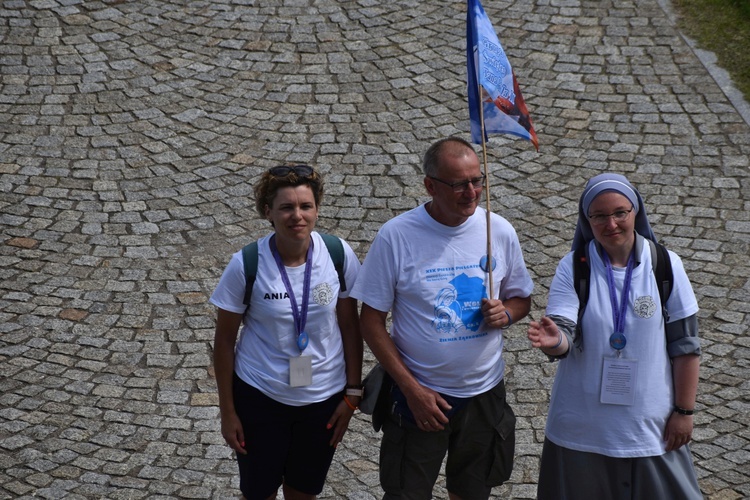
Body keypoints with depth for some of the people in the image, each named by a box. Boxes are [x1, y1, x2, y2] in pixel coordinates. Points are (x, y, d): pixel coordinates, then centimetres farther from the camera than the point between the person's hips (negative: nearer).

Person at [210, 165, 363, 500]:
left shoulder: (339, 255, -13)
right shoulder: (246, 265, -18)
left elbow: (350, 326, -1)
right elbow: (224, 341, -8)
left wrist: (353, 393, -1)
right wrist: (227, 411, -5)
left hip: (324, 398, 2)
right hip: (259, 397, -2)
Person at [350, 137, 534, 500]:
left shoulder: (500, 231, -6)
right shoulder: (396, 235, -14)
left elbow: (521, 298, 9)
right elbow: (371, 321, -9)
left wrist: (506, 313, -16)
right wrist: (412, 389, -14)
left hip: (484, 392, 3)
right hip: (418, 393, -3)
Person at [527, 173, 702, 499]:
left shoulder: (665, 266, -5)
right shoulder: (573, 268, -7)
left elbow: (685, 344, -1)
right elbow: (563, 336, -18)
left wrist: (684, 411, -1)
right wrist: (554, 340, -42)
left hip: (650, 424, 0)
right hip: (581, 428, 0)